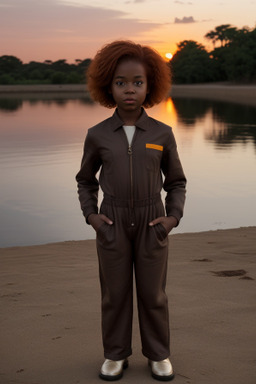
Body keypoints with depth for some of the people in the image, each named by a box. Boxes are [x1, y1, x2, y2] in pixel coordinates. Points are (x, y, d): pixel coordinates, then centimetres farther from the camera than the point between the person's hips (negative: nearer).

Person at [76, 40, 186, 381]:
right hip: (112, 224, 0)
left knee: (153, 293, 7)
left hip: (151, 224, 0)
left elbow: (176, 182, 6)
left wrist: (173, 218, -9)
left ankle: (158, 355, 23)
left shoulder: (162, 134, -4)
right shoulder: (97, 135, -4)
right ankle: (116, 355, 23)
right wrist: (90, 215, -5)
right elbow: (86, 179, 9)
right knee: (114, 292, 7)